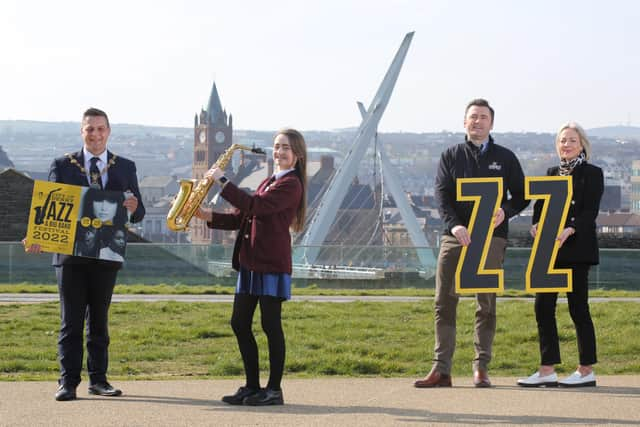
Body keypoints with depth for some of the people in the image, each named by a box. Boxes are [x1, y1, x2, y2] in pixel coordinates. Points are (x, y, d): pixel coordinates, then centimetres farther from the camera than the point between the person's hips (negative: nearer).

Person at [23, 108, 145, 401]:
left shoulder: (125, 167, 7)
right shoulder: (63, 165, 3)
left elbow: (138, 214, 6)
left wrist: (134, 208, -19)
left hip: (106, 255, 2)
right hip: (70, 254, -2)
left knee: (99, 320, 9)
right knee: (71, 321, 0)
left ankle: (98, 379, 15)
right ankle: (68, 382, 1)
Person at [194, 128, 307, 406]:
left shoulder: (291, 184, -8)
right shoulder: (267, 184, 21)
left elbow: (254, 206, -20)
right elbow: (242, 218, 16)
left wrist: (222, 181, -16)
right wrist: (209, 216, 2)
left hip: (272, 263, -9)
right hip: (250, 261, 9)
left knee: (270, 325, -4)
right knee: (239, 323, 8)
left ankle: (274, 390, 3)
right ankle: (252, 386, 15)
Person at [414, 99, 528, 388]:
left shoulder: (505, 158, 11)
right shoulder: (451, 156, 11)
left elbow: (521, 195, 12)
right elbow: (442, 195, 0)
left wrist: (505, 211, -10)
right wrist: (454, 225, -18)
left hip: (491, 237, 0)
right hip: (455, 236, 1)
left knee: (486, 304, 1)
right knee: (444, 302, -4)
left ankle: (481, 368, 7)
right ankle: (441, 369, -2)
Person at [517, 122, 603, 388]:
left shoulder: (592, 174, -1)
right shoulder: (552, 174, 17)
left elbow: (590, 211, -10)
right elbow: (540, 204, 12)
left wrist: (569, 230, -26)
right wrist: (536, 224, -9)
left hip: (576, 249, -6)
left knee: (578, 307, -3)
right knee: (543, 306, 2)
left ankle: (586, 371, 6)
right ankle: (547, 371, 6)